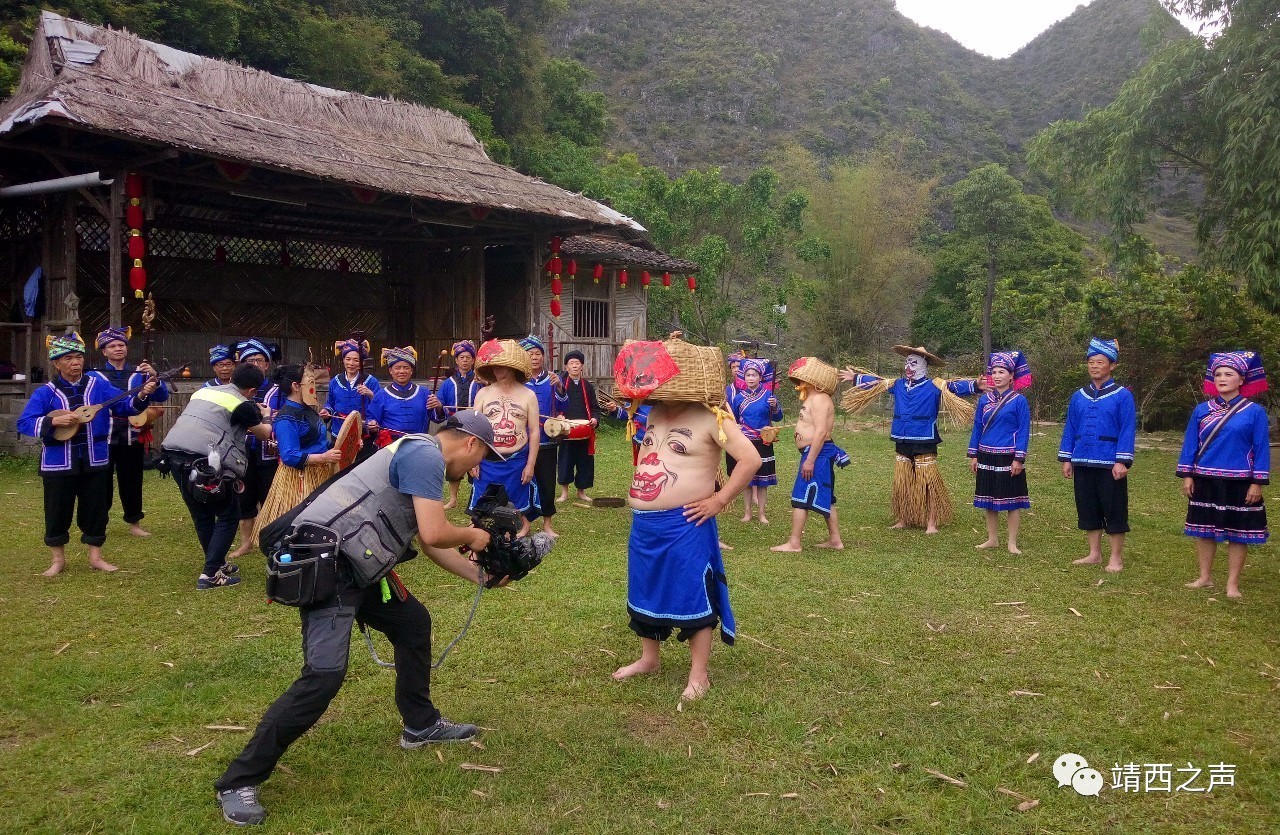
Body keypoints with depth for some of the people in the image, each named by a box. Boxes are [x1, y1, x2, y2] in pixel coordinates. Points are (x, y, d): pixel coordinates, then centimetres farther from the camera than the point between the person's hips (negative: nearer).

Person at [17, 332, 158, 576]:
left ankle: (95, 556, 22)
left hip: (95, 462, 2)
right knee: (57, 512, 8)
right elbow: (24, 423, -9)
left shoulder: (98, 385, 1)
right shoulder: (46, 393, -5)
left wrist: (141, 395, -23)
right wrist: (54, 421, -24)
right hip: (58, 463, -1)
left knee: (96, 510, 9)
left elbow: (124, 405, -3)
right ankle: (57, 559, 23)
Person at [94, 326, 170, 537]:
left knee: (131, 481, 10)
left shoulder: (139, 373, 7)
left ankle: (134, 522, 22)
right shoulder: (95, 375, 1)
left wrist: (154, 377, -18)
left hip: (133, 436, 2)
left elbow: (162, 396, 0)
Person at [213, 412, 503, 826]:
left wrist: (479, 574, 32)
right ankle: (238, 782, -5)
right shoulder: (426, 454, -12)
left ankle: (420, 725, 34)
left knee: (414, 622, 19)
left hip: (352, 564, 11)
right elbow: (434, 534, -20)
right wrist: (472, 536, 1)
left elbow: (430, 545, 27)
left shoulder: (421, 457, 20)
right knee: (324, 675, -16)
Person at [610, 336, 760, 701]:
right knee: (646, 592, 19)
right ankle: (649, 658, 37)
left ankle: (699, 674, 15)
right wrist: (637, 489, 14)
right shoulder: (656, 413, 9)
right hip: (644, 525, 8)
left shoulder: (710, 419, -15)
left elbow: (751, 459, -20)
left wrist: (719, 500, -17)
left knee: (692, 597, 2)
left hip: (685, 527, -8)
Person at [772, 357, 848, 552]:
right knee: (825, 499, 15)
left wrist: (810, 460, -26)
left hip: (817, 453, -11)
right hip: (818, 453, 11)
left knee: (800, 498, -8)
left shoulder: (818, 399, -17)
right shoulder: (813, 398, 16)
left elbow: (820, 432, -25)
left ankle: (794, 543, -5)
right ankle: (835, 540, 20)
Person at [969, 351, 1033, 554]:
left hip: (1008, 458, -4)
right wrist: (973, 455, 7)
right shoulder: (984, 399, 7)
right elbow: (977, 428, 11)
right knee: (989, 500, 11)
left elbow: (1023, 431, -7)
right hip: (987, 457, 5)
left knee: (1012, 501, 2)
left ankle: (1012, 543, 11)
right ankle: (992, 539, 23)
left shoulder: (1019, 400, -5)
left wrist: (1019, 459, -13)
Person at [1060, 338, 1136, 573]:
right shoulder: (1078, 397, 8)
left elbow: (1127, 430, -8)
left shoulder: (1123, 396, -4)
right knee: (1088, 510, 12)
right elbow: (1070, 429, 12)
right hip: (1083, 464, 5)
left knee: (1114, 511, 2)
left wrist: (1122, 461, -15)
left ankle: (1116, 558, 13)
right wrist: (1066, 459, 8)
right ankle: (1094, 553, 24)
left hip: (1110, 465, -5)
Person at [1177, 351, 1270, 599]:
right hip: (1205, 482, 3)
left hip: (1239, 483, -2)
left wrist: (1257, 483, -8)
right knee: (1204, 531, 9)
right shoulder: (1202, 410, 4)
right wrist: (1187, 475, 1)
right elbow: (1190, 444, 6)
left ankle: (1232, 584, 14)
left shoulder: (1255, 412, -3)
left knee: (1238, 534, 5)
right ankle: (1205, 577, 22)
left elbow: (1262, 449, -4)